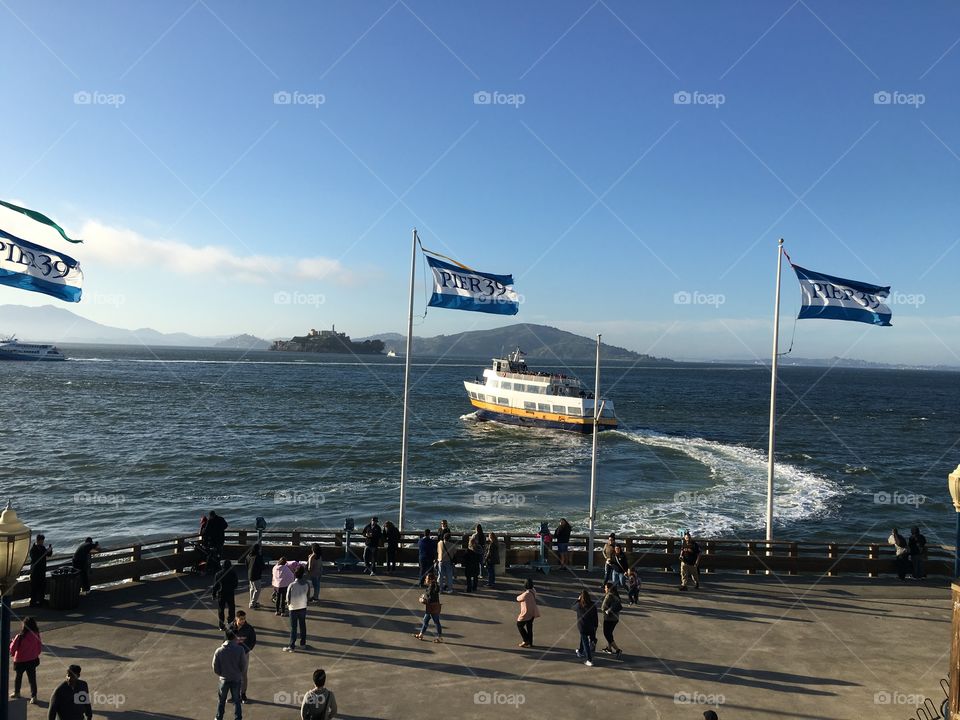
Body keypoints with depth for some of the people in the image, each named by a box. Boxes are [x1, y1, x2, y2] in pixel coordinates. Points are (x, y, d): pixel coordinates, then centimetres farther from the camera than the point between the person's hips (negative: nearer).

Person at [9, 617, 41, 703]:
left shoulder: (20, 637, -23)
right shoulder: (36, 635, -11)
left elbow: (12, 648, -12)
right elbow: (40, 648, -1)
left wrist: (12, 642, 8)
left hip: (20, 661, -2)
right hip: (33, 660, 2)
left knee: (18, 677, 23)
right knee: (32, 678, 5)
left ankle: (16, 692, 41)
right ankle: (33, 696, -4)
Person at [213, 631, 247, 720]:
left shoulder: (219, 651, -13)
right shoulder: (240, 650, -17)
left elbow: (215, 668, -6)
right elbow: (244, 665, -10)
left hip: (224, 679, 1)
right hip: (237, 679, 0)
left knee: (221, 700, 21)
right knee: (236, 700, 16)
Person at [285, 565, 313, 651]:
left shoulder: (291, 585, -22)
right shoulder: (307, 584, -11)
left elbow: (288, 598, -14)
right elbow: (308, 596, -1)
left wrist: (288, 603, 7)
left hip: (294, 608, -3)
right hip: (303, 607, 3)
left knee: (293, 628, 6)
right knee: (303, 626, 18)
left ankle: (291, 646, 11)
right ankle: (303, 643, 29)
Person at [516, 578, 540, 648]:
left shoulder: (526, 594, -27)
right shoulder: (533, 591, -3)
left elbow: (518, 598, -12)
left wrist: (520, 595, 8)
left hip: (526, 613, -8)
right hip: (533, 613, 8)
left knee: (519, 625, 10)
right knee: (529, 627, 18)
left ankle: (526, 640, 11)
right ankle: (530, 643, 26)